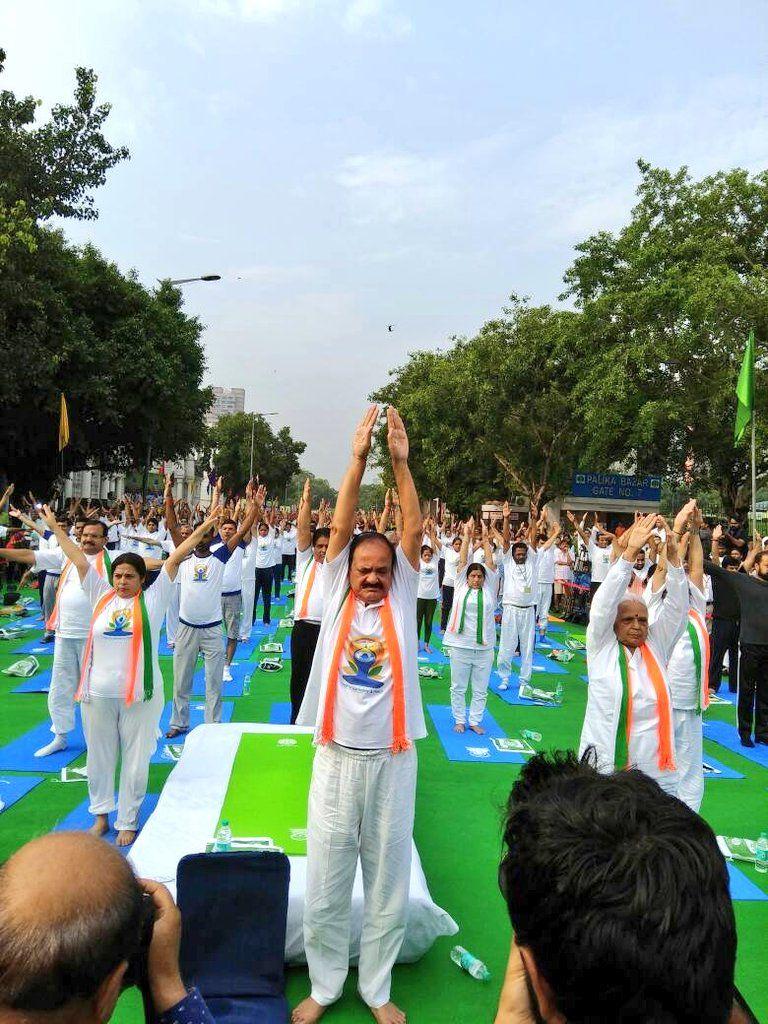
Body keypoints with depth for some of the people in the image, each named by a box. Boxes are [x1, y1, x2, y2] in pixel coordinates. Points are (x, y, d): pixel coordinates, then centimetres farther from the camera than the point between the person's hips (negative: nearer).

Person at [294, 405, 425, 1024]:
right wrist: (359, 458, -15)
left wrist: (401, 461, -16)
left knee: (389, 878, 12)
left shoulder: (401, 599, 2)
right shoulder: (337, 595, 2)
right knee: (326, 878, 11)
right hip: (337, 756, 0)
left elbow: (413, 533, -8)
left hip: (392, 758, 0)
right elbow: (341, 527, -8)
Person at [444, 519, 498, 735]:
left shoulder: (489, 589, 6)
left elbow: (490, 563, 1)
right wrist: (467, 537, -2)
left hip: (484, 646, 1)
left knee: (480, 689, 9)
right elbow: (462, 561, 0)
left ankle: (475, 721, 24)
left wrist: (485, 539, 0)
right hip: (460, 645, -1)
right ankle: (459, 720, 24)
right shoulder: (461, 587, 4)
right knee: (458, 687, 9)